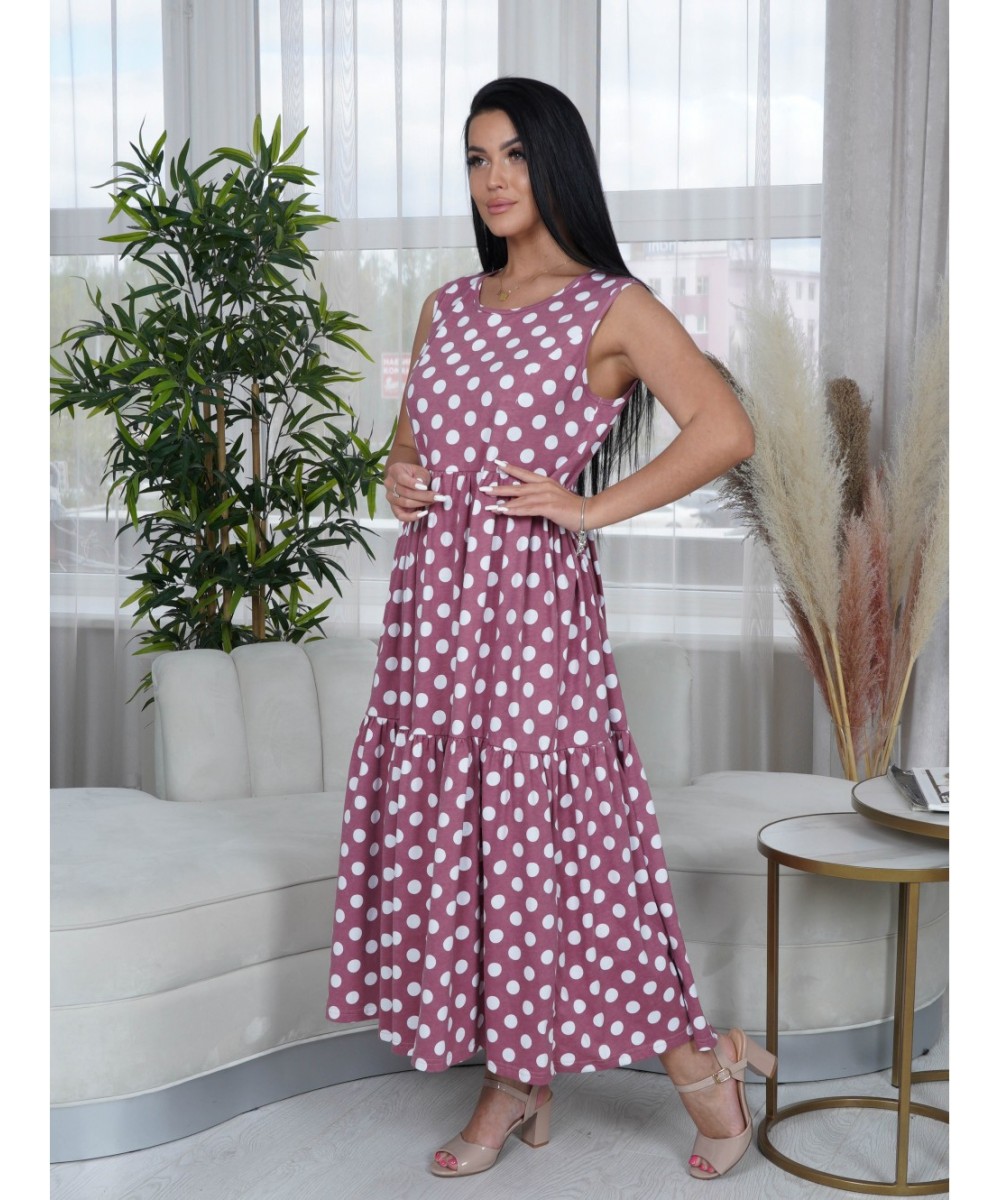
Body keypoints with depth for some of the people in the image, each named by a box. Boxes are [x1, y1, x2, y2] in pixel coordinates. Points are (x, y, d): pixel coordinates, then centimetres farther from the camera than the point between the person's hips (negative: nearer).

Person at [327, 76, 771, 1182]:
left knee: (543, 827, -3)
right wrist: (397, 474, 5)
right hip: (433, 594, 6)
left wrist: (593, 504, -12)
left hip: (532, 596, -6)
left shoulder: (612, 307, -3)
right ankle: (512, 1082, 22)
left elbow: (725, 430, -13)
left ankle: (694, 1058, 16)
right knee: (444, 832, 8)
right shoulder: (448, 308, 15)